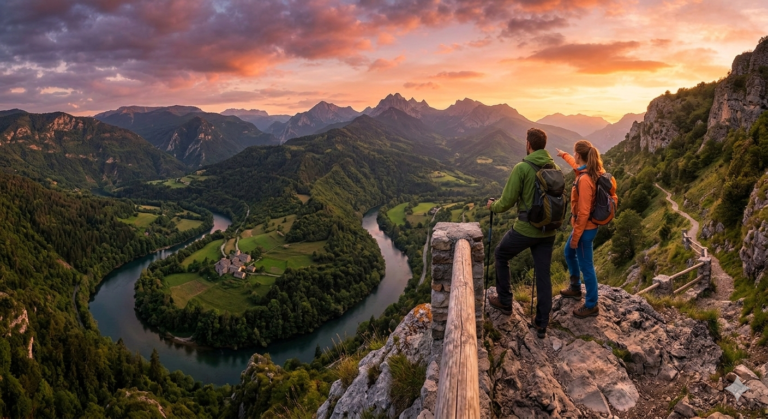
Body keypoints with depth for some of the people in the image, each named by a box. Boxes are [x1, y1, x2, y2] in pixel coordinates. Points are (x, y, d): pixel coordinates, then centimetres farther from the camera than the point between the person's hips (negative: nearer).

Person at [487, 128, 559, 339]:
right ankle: (542, 325, 18)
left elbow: (507, 201, -14)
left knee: (501, 255, 22)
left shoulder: (522, 168, -15)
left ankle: (504, 301, 31)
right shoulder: (556, 168, 2)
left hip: (524, 230, -5)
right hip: (548, 232, 5)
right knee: (543, 275, 12)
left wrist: (492, 206, 7)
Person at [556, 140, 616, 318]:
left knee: (586, 266, 2)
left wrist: (575, 237, -19)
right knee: (569, 253, 27)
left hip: (585, 228, -10)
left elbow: (583, 212, -25)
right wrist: (564, 155, 45)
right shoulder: (589, 172, 1)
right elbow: (576, 165, 29)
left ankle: (591, 306, 16)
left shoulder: (585, 179, -27)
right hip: (584, 225, 10)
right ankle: (575, 288, 44)